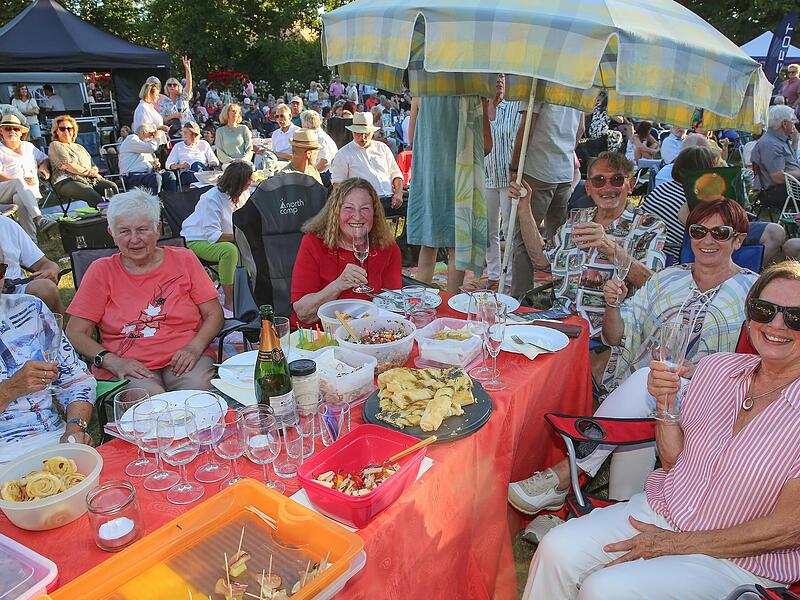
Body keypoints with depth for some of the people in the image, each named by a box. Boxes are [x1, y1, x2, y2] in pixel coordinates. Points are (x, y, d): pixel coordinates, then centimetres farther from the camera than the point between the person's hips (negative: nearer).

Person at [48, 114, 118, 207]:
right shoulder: (55, 145, 11)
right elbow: (68, 166, -4)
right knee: (92, 195, -38)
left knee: (112, 187, -27)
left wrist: (94, 171, 0)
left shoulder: (79, 147, 31)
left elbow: (93, 166, 25)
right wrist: (88, 172, -5)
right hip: (67, 181, -6)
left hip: (91, 179, 6)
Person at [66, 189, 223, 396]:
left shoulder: (183, 260, 9)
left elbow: (214, 314, 8)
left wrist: (194, 348, -11)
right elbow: (76, 332, 5)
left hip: (183, 362, 2)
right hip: (128, 368, -1)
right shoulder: (101, 272, 7)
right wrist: (112, 361, -12)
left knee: (198, 387, -32)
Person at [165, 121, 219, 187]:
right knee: (196, 164, -36)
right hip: (186, 173, -2)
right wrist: (180, 166, -11)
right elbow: (169, 165, 11)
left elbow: (215, 162, 15)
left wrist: (210, 164, -10)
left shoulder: (203, 144, 23)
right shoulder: (178, 146, 23)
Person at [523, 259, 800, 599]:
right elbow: (673, 462, 5)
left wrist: (677, 543, -11)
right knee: (557, 550, -14)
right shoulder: (717, 368, -1)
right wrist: (666, 404, -13)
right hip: (660, 508, 4)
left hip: (742, 561, -4)